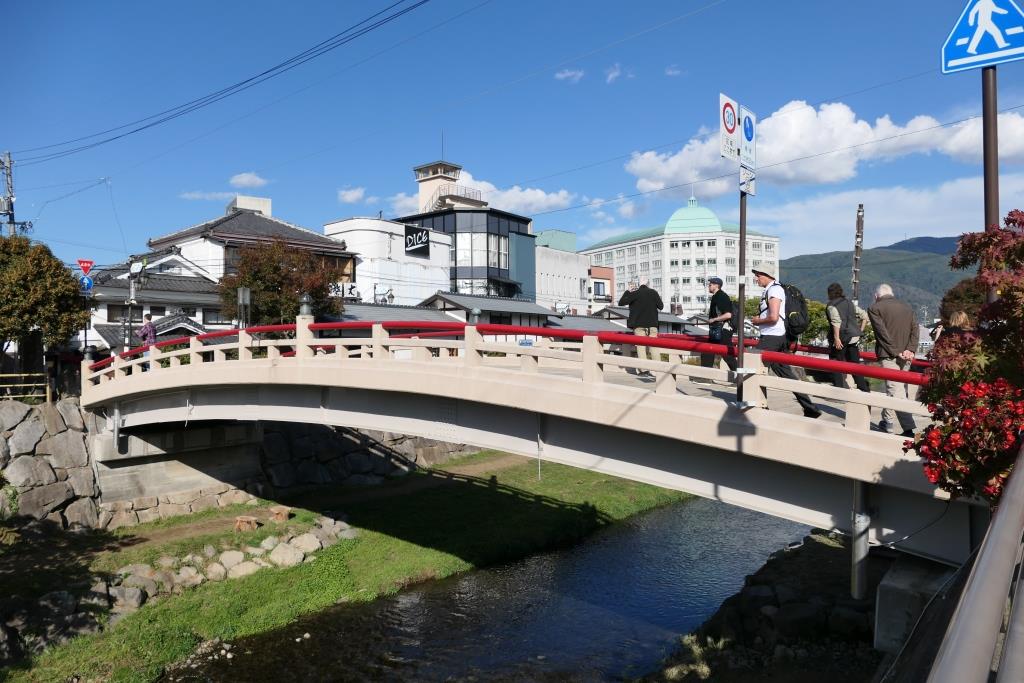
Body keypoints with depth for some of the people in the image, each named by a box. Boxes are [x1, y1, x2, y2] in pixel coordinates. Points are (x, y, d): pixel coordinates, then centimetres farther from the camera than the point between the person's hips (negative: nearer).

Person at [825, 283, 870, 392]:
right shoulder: (850, 303, 16)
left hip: (841, 338, -6)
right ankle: (864, 389, 8)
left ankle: (839, 389, 1)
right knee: (855, 363, 10)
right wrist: (860, 331, 17)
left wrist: (836, 338, -24)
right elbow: (864, 316, 16)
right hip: (854, 338, 7)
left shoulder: (831, 305, -6)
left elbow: (836, 322, -20)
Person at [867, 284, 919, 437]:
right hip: (906, 355, 6)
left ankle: (908, 428, -10)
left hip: (889, 355, -6)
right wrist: (910, 350, -3)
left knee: (896, 390, -7)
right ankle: (887, 421, 22)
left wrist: (896, 352, -9)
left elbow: (882, 333, -10)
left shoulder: (875, 308, -2)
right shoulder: (906, 307, 16)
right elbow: (915, 328, 6)